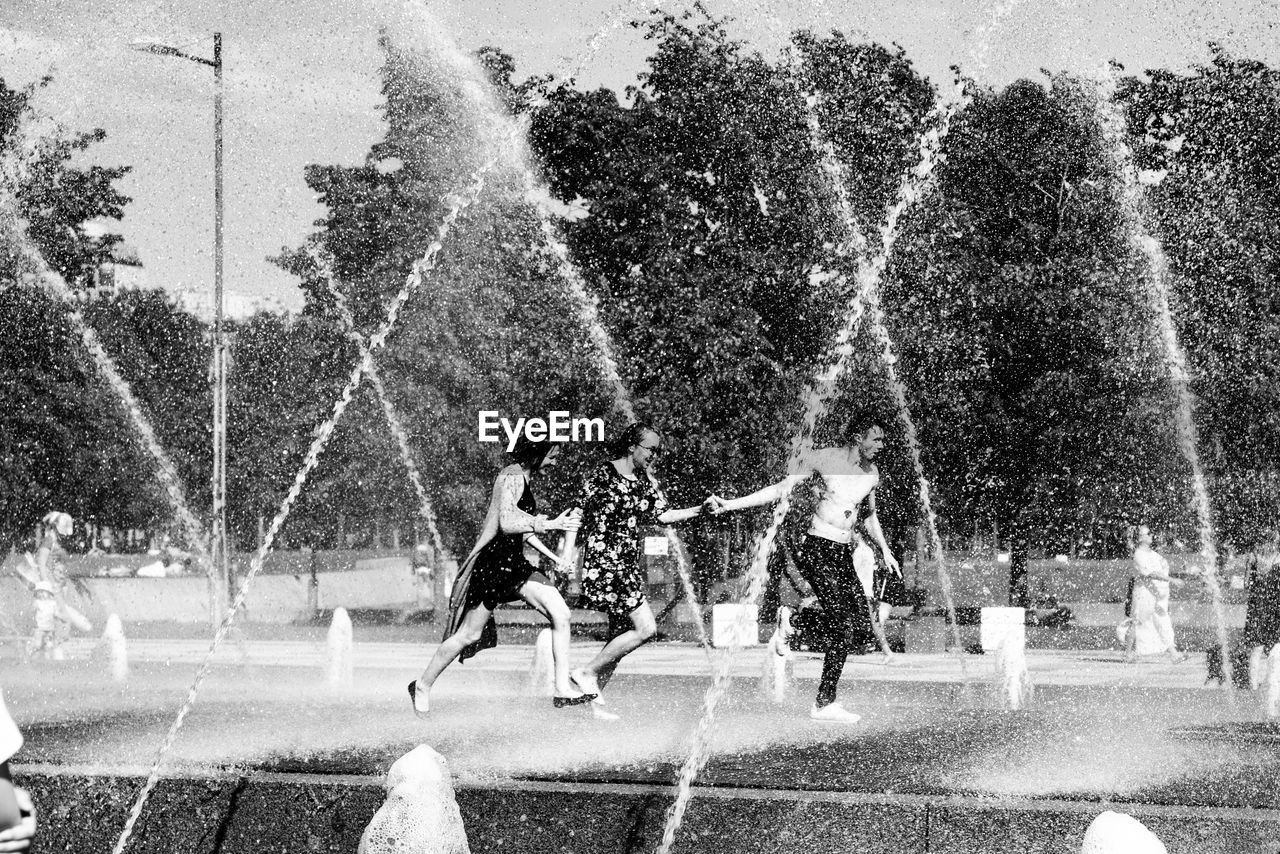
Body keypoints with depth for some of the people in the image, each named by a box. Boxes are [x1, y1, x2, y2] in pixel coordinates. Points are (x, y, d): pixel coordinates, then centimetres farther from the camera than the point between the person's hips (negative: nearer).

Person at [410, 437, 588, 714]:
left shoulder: (523, 478, 14)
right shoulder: (512, 477, -15)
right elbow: (507, 523, -28)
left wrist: (552, 556, 22)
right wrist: (550, 524, -29)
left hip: (514, 563, 9)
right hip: (493, 562, -9)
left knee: (560, 613, -7)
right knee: (469, 634, 1)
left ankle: (563, 689, -7)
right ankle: (422, 686, 19)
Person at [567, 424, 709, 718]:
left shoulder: (646, 481, 11)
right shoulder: (602, 476, -11)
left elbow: (660, 515, 11)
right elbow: (578, 515, -8)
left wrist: (700, 510, 1)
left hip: (628, 565, 9)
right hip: (603, 563, -9)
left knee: (623, 634, 9)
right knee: (646, 628, -15)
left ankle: (592, 699, 15)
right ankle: (588, 672, -5)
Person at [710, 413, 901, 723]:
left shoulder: (872, 473, 12)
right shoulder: (823, 459, -5)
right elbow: (781, 489, -2)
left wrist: (885, 550, 21)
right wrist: (731, 504, -7)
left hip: (844, 552, 7)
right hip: (817, 548, -7)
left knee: (862, 625, -5)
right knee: (844, 625, -14)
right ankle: (825, 703, -8)